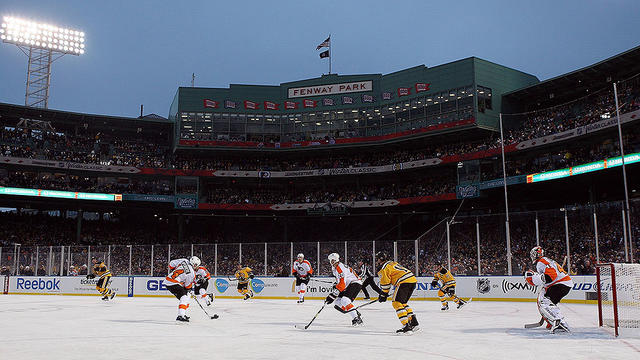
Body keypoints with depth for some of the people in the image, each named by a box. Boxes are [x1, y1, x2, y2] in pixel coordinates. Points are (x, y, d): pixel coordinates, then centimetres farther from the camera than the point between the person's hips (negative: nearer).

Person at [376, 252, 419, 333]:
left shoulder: (385, 267, 1)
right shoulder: (393, 263, 31)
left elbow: (385, 282, -2)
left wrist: (383, 295, 10)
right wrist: (384, 293, 36)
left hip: (404, 282, -10)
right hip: (413, 281, 10)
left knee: (396, 303, -7)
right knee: (403, 303, 20)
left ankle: (406, 325, -16)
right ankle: (414, 322, 12)